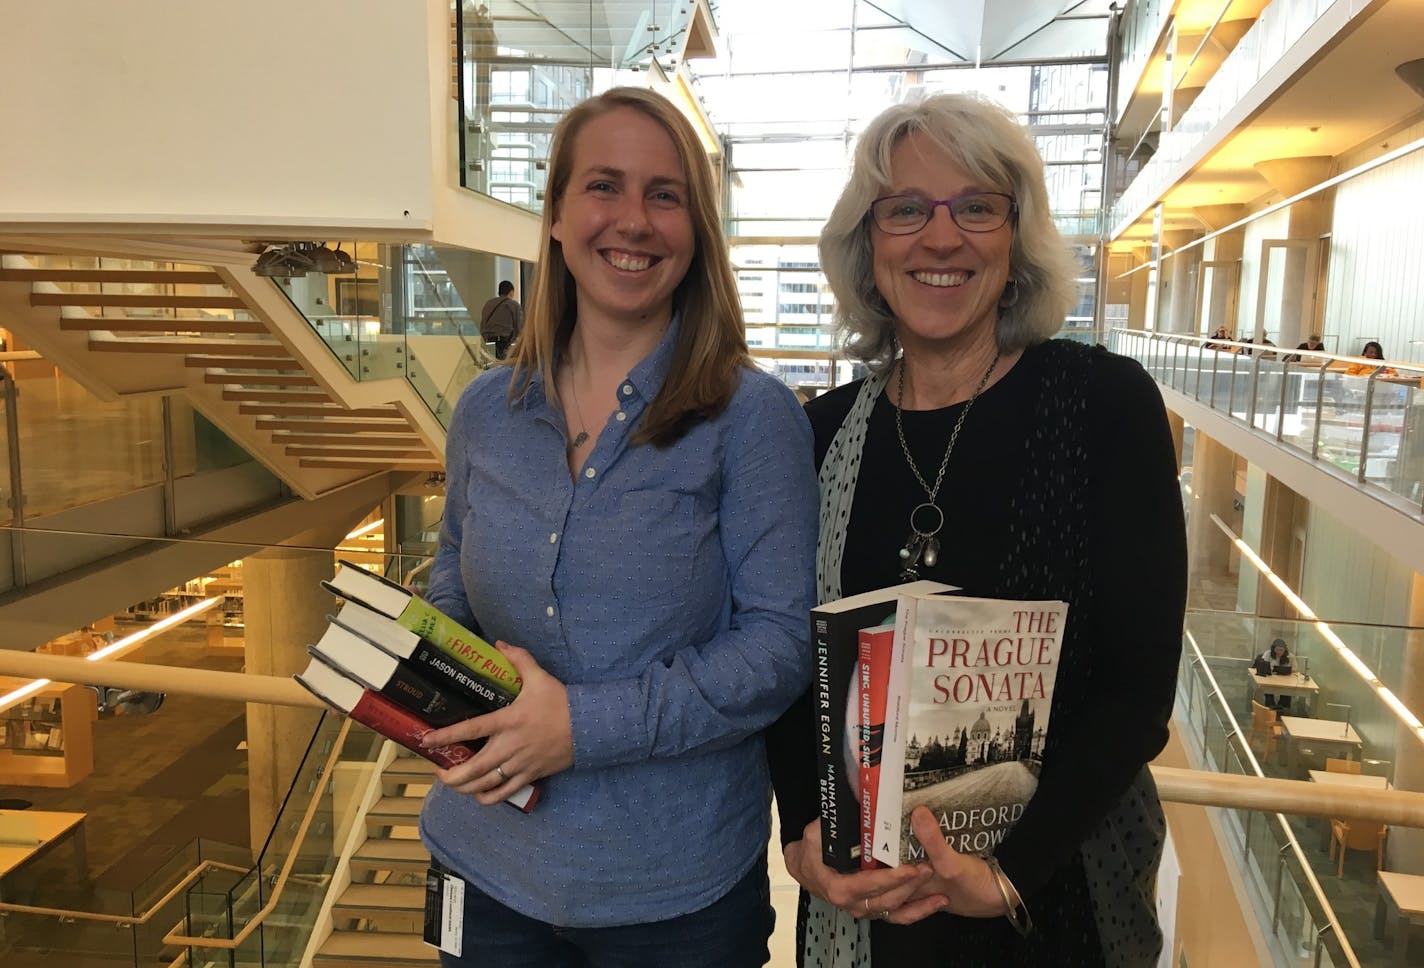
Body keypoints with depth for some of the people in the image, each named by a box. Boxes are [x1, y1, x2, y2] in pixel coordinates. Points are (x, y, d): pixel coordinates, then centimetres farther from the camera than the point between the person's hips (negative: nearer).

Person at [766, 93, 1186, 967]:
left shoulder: (1105, 402, -11)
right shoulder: (826, 430, -3)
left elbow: (1140, 681, -12)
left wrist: (1011, 875, -20)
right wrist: (805, 832, -12)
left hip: (1061, 884, -2)